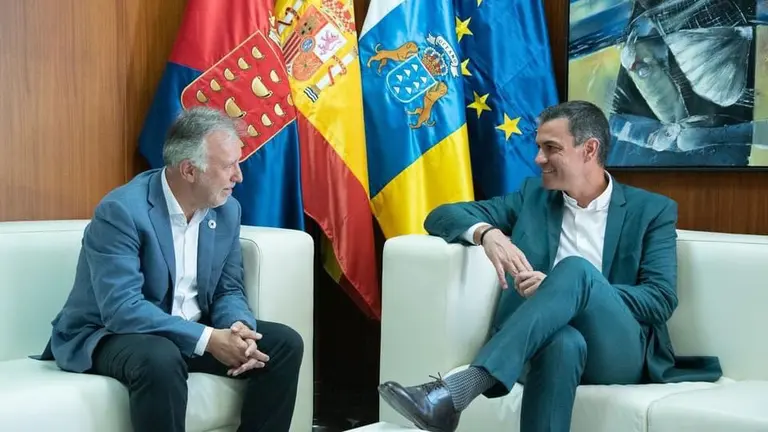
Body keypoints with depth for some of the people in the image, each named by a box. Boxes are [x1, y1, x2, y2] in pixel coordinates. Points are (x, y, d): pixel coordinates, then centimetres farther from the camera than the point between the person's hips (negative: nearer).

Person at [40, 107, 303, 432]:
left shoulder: (227, 210, -1)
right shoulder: (121, 211, -23)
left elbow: (228, 291, 4)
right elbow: (122, 308, -30)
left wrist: (239, 330, -19)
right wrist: (208, 340, -32)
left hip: (190, 333, 7)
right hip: (108, 335, -6)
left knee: (285, 343, -8)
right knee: (161, 359, -39)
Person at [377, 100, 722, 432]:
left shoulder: (652, 211, 9)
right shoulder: (532, 196, 17)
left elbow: (661, 299, -4)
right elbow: (442, 216, 11)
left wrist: (559, 287, -16)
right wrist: (487, 233, -14)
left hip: (619, 351, -1)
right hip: (548, 341, 1)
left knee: (575, 269, -34)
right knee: (563, 343, -39)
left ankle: (458, 390, -47)